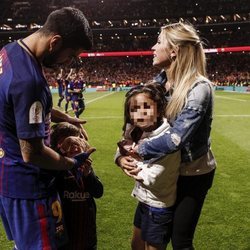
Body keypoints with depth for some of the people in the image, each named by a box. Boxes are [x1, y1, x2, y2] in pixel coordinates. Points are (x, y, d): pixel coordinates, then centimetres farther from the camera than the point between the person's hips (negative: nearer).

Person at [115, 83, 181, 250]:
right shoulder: (140, 132, -3)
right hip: (144, 201, 8)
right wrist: (123, 159, -18)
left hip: (158, 208, -8)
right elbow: (121, 154, 4)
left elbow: (150, 178, -30)